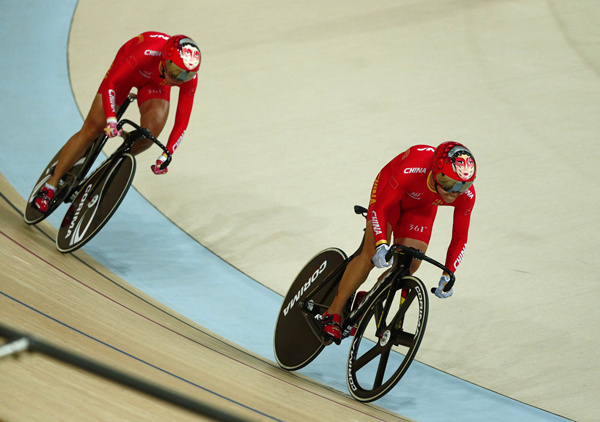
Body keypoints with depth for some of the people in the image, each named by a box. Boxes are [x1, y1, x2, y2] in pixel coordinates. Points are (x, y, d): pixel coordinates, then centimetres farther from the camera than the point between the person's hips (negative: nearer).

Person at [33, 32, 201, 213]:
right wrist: (111, 118, -45)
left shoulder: (190, 76, -33)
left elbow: (182, 121, -23)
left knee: (150, 134, -24)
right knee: (91, 130, -8)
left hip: (155, 83, 3)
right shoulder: (147, 53, -44)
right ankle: (51, 185, 4)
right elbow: (110, 82, -33)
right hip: (128, 71, -2)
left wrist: (166, 155, -27)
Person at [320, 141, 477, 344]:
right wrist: (381, 245, -48)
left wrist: (447, 276, -27)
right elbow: (381, 208, -34)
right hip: (392, 192, -4)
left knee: (409, 265, -10)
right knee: (372, 254, -19)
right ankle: (333, 313, -8)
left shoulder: (466, 195, -33)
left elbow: (459, 238, -18)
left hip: (422, 206, 4)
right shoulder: (411, 171, -45)